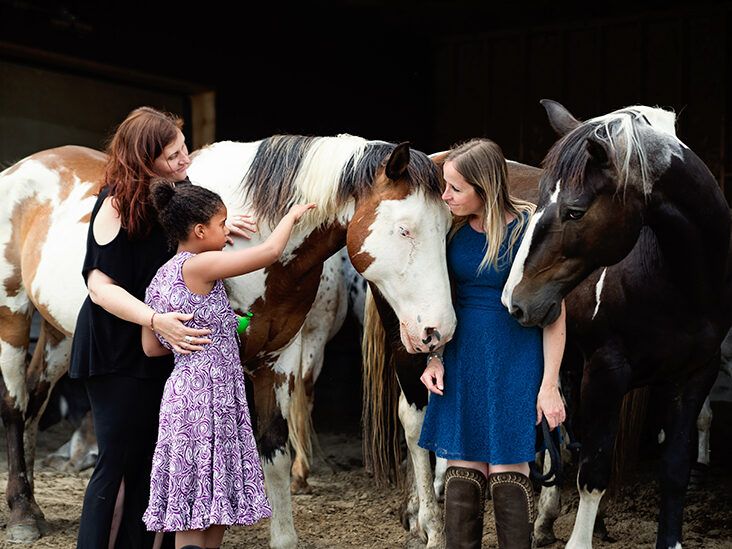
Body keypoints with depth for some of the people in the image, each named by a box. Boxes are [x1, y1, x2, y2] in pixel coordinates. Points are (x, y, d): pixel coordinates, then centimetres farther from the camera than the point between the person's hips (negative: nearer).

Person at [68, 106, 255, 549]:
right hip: (117, 355, -8)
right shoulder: (118, 205, -19)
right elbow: (101, 287, -24)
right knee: (117, 464, -2)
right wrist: (156, 320, -38)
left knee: (149, 462, 12)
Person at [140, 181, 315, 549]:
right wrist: (292, 215, 2)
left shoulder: (160, 278, 11)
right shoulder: (199, 266, -14)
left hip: (187, 390, 9)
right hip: (206, 395, -9)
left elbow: (151, 347, 14)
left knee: (214, 502, 13)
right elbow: (270, 251, -15)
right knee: (196, 505, -4)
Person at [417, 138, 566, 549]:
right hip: (462, 360, 4)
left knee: (508, 475, 0)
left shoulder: (531, 228, -12)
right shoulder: (454, 230, 1)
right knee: (462, 475, 8)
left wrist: (549, 384, -12)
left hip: (516, 361, -4)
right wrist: (435, 357, 1)